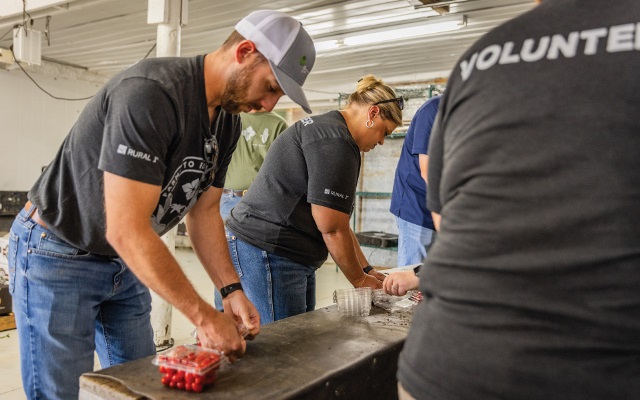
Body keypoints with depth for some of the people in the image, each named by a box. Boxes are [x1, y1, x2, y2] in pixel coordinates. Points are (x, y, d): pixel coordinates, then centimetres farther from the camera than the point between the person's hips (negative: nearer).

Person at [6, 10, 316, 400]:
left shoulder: (228, 121, -2)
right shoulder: (151, 92, -31)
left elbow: (204, 211, 4)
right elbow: (126, 230, -33)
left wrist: (232, 290, -8)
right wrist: (205, 316, -28)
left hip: (125, 261, 8)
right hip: (58, 255, -8)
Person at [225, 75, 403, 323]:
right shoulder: (336, 141, -16)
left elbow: (337, 222, 18)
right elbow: (332, 228, -18)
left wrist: (367, 270, 16)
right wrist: (360, 280, -3)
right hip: (266, 251, -11)